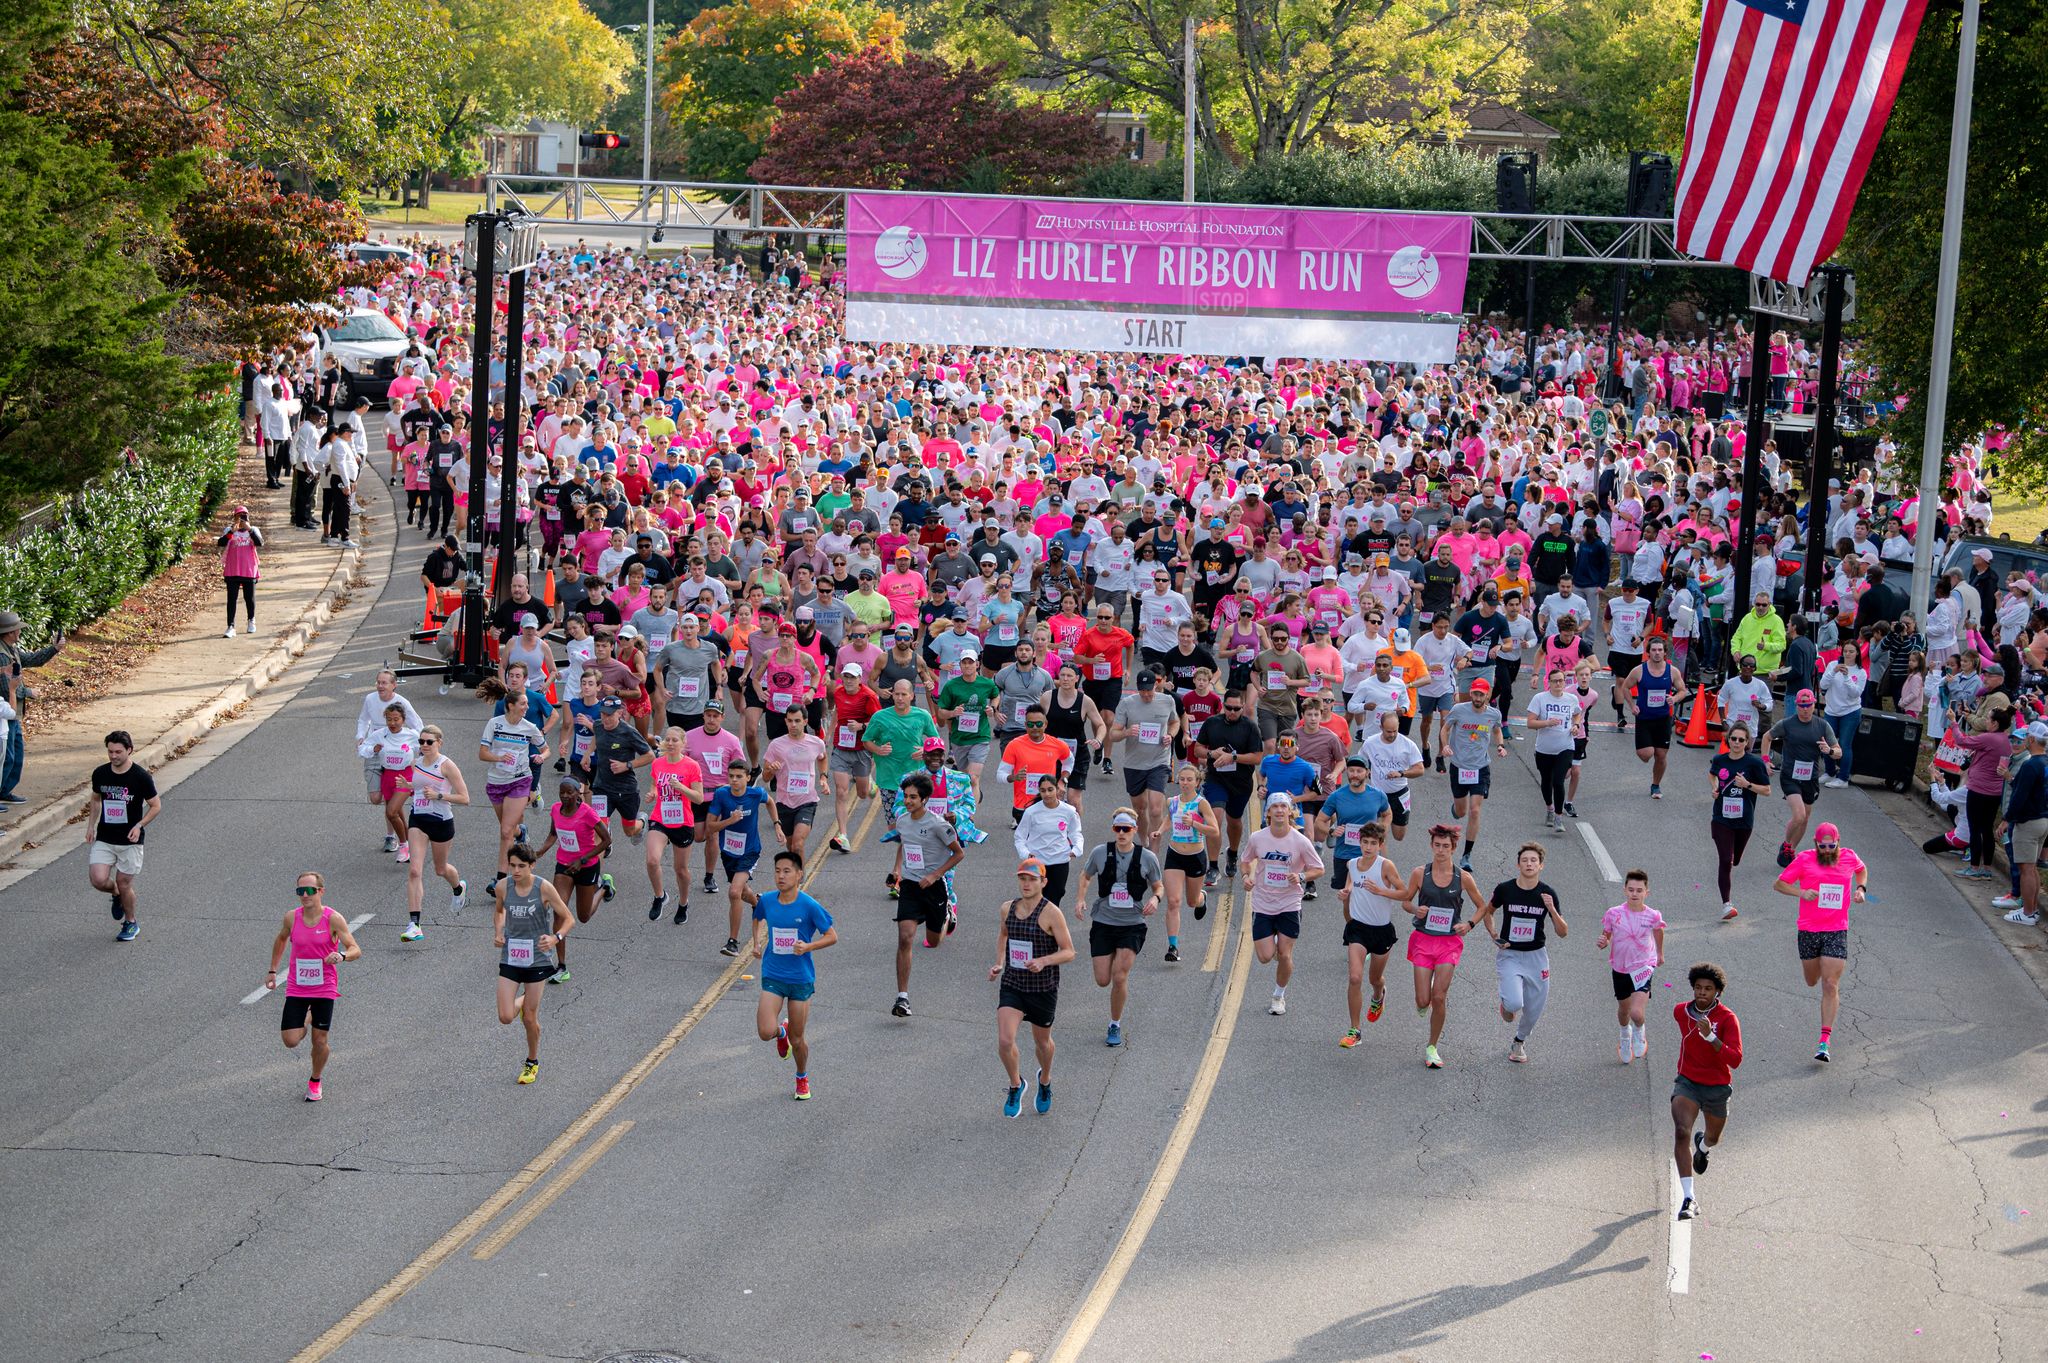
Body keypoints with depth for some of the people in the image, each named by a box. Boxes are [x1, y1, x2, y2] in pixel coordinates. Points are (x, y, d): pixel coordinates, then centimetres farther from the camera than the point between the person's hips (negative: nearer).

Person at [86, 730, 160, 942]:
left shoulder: (141, 777, -13)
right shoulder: (100, 773, -1)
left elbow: (156, 806, -4)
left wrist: (139, 825, -18)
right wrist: (91, 825, 10)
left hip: (130, 841, -3)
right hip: (104, 839, 3)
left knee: (124, 883, 2)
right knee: (98, 880, -12)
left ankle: (131, 923, 26)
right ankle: (116, 894, 24)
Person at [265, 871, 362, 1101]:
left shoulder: (333, 919, -13)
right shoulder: (292, 917, -3)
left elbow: (356, 950, -15)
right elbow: (281, 939, 18)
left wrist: (342, 956, -37)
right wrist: (273, 971, 17)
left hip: (324, 989, -2)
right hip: (296, 989, 2)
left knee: (320, 1042, 1)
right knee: (290, 1041, -5)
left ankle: (315, 1081, 28)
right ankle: (306, 1020, 30)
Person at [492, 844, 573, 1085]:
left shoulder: (544, 888, -14)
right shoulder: (502, 887, -6)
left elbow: (567, 919, -6)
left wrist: (556, 938, -25)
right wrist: (497, 933, -1)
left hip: (537, 958, -2)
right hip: (510, 958, 2)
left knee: (529, 1019, 5)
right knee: (505, 1018, -6)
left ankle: (533, 1063, 29)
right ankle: (523, 1001, 31)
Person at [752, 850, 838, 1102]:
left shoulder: (809, 906, -14)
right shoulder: (766, 901, -3)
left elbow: (832, 936, -7)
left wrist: (808, 946, -22)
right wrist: (757, 943, 8)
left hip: (801, 979, -2)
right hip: (772, 976, 2)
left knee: (797, 1040, 6)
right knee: (766, 1032, -15)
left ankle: (803, 1078, 36)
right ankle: (781, 1032, 23)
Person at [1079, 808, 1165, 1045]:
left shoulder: (1147, 858, -5)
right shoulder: (1100, 853, -3)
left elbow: (1159, 885, 9)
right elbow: (1085, 876, 14)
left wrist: (1155, 898, -13)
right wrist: (1081, 899, -3)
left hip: (1132, 925, -2)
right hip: (1103, 923, 2)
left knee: (1119, 978, -12)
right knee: (1103, 981, 0)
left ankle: (1115, 1026, 7)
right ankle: (1123, 985, 38)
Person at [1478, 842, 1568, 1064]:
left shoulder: (1548, 894, -7)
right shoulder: (1504, 889, -8)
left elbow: (1562, 933, -6)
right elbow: (1487, 912, 12)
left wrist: (1552, 909, -23)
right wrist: (1493, 936, -4)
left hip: (1536, 956, 2)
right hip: (1509, 955, -2)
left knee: (1533, 1011, 7)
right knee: (1514, 1003, -23)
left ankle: (1519, 1041, 38)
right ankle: (1506, 1003, 16)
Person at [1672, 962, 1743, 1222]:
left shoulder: (1727, 1018, -18)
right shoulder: (1680, 1011, -6)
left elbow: (1735, 1060, -27)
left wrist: (1711, 1036, -38)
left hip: (1717, 1088, -1)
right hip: (1687, 1083, 1)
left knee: (1713, 1138, 22)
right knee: (1681, 1132, -24)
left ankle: (1702, 1145, 64)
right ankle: (1688, 1198, -28)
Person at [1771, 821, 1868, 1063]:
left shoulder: (1849, 857, 3)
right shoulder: (1804, 859, -3)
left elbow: (1862, 870, 28)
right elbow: (1779, 884, 3)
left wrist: (1861, 888, 8)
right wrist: (1801, 893, -14)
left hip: (1837, 931, 0)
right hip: (1808, 930, 0)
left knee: (1830, 986, -10)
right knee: (1812, 981, 15)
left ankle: (1824, 1042, -10)